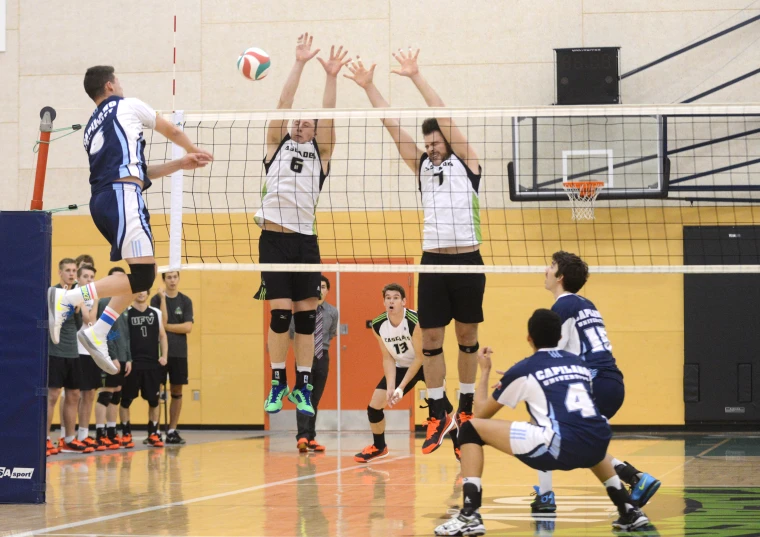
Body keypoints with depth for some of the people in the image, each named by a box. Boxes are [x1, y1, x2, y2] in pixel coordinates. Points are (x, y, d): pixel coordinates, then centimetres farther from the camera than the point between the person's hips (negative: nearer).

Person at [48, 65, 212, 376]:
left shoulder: (93, 127, 28)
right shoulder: (126, 106, 9)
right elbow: (172, 132, 23)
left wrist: (181, 164, 32)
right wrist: (194, 150, 42)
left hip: (101, 201, 9)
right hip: (122, 196, -9)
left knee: (139, 274, 16)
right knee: (142, 277, -16)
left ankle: (97, 333, 6)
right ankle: (66, 298, -26)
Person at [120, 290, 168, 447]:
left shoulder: (156, 313, 10)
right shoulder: (126, 313, -1)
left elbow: (162, 335, 14)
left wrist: (164, 356, 1)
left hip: (153, 364, 3)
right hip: (132, 364, -3)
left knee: (153, 400, 4)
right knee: (126, 400, 1)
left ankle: (153, 434, 13)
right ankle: (126, 434, 9)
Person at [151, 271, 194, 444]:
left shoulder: (185, 301, 6)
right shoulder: (156, 299, -1)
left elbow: (188, 327, -4)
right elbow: (161, 323, -14)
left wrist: (166, 326, -11)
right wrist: (163, 298, -18)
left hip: (179, 353, 3)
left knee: (177, 392, 4)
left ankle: (172, 431, 11)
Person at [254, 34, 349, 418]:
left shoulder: (320, 152, 12)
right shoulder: (278, 143, 11)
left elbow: (328, 117, -1)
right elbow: (283, 103, 1)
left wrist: (331, 77, -11)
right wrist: (299, 64, -5)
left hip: (306, 239, 1)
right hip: (274, 237, -1)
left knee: (306, 315, 1)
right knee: (280, 313, -5)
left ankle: (303, 387, 7)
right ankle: (278, 384, 6)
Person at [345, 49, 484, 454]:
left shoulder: (466, 161, 3)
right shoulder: (422, 164, 13)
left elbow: (443, 116, -8)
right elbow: (392, 124, 7)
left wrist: (416, 78, -13)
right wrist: (368, 87, 1)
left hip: (467, 260, -3)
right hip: (433, 260, 3)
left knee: (467, 336, 6)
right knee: (431, 339, -1)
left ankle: (466, 410, 17)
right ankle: (438, 415, 4)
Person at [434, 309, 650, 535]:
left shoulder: (522, 370, 13)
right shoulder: (579, 364, 24)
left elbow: (481, 412, 24)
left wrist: (485, 371, 38)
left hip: (558, 447, -5)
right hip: (596, 445, 5)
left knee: (471, 429, 9)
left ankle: (469, 516, -5)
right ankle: (629, 511, 36)